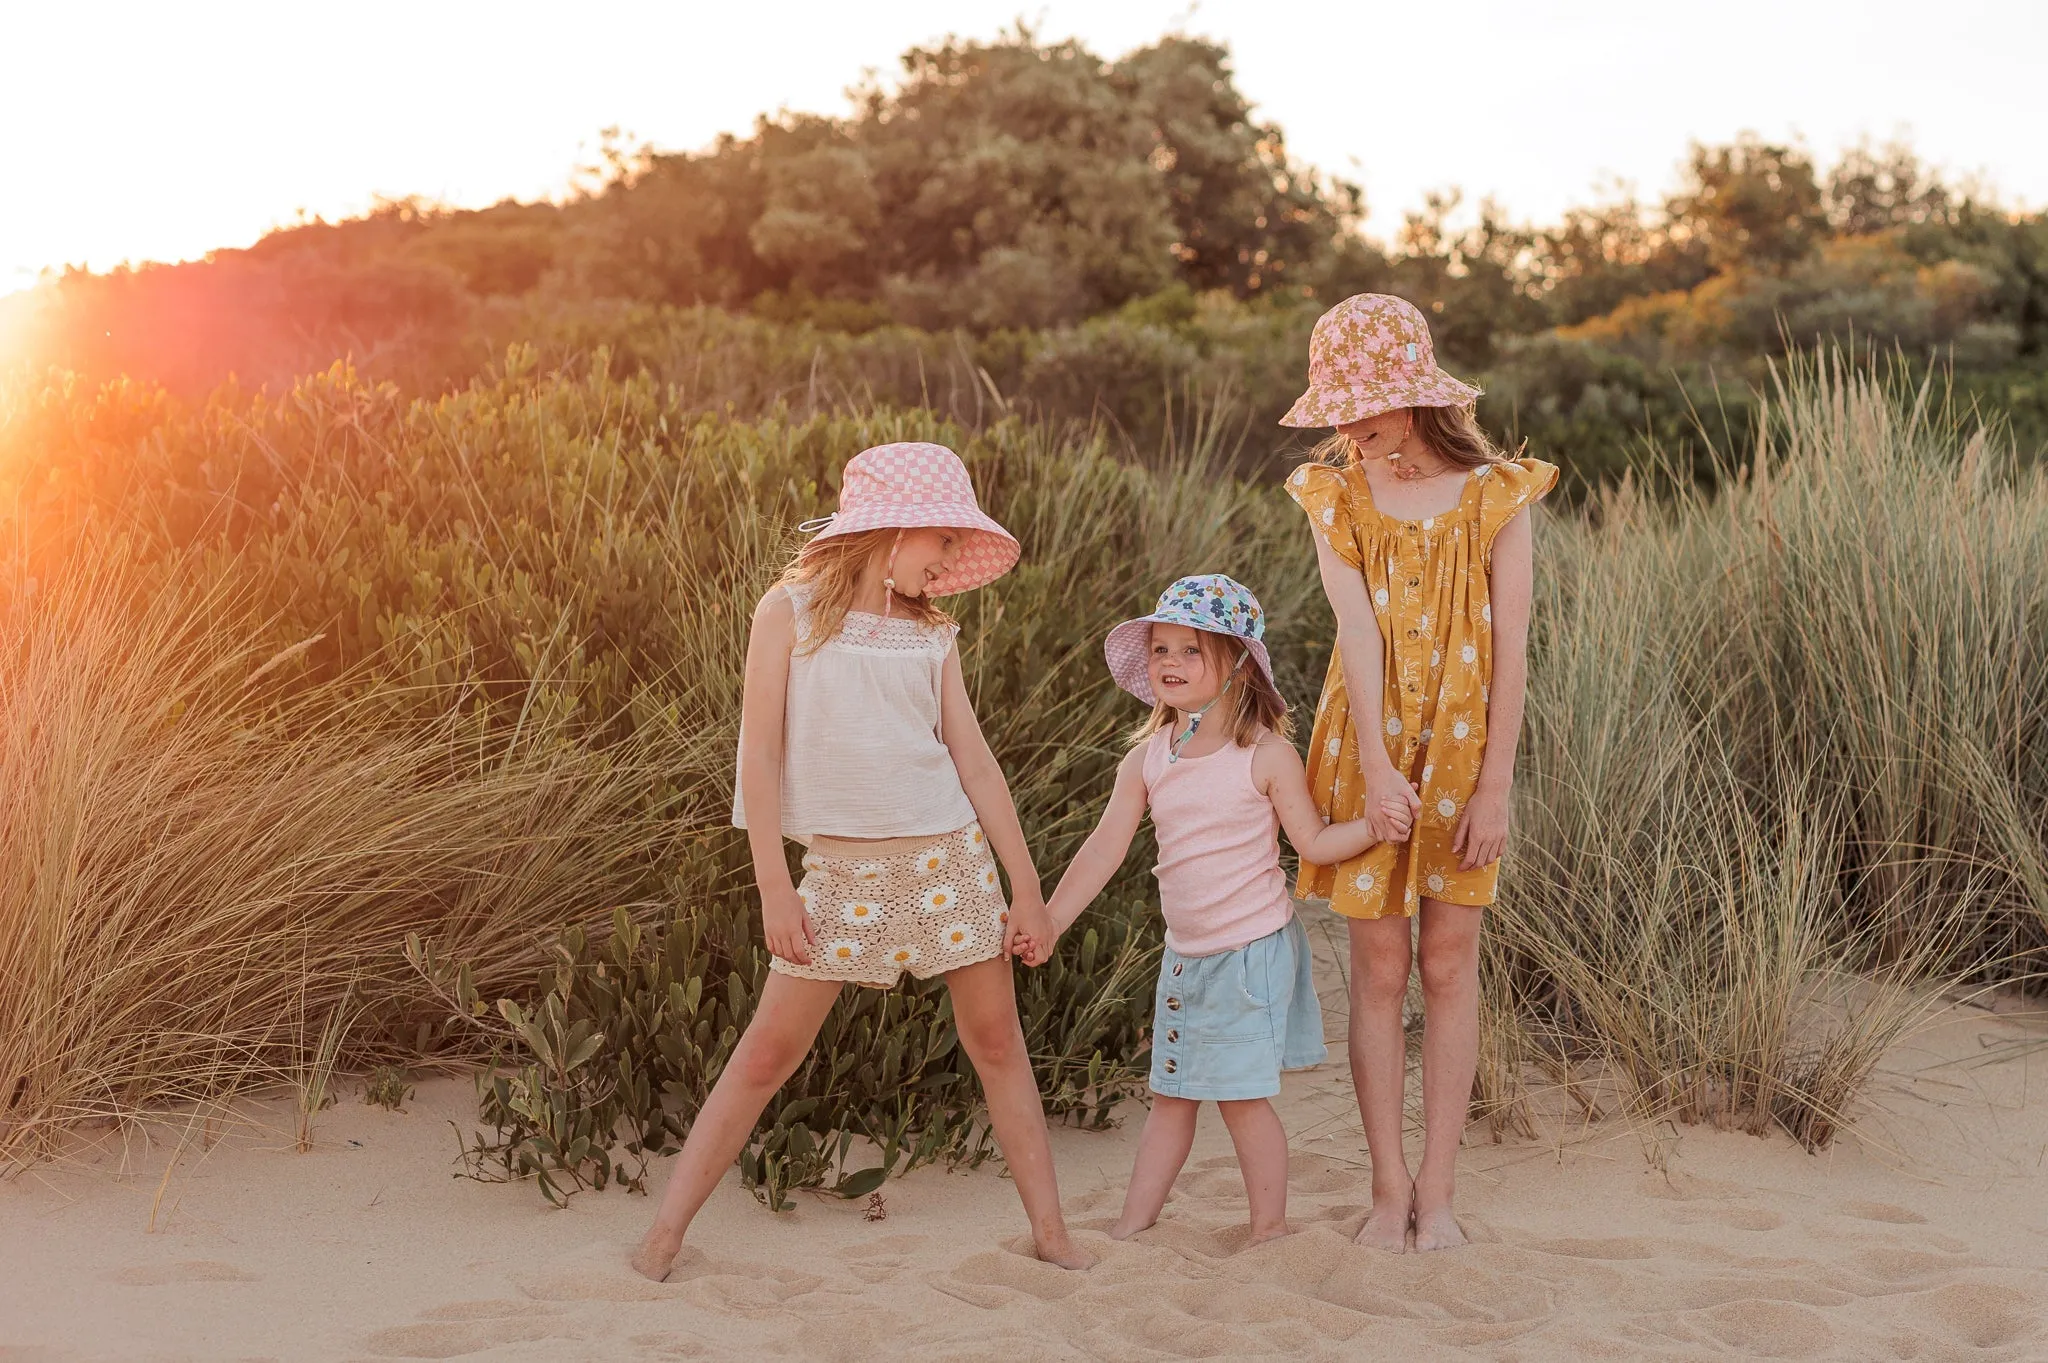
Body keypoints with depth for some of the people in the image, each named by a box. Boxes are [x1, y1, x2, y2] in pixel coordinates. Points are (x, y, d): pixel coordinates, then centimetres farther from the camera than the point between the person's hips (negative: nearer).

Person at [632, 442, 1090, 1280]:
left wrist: (1026, 886, 7)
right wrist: (774, 887, -10)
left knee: (996, 1039, 5)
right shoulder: (792, 611, -3)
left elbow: (974, 759, 9)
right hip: (845, 870, -3)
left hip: (951, 857, 3)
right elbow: (761, 751, -5)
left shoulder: (931, 634, 8)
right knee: (769, 1051, -2)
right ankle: (665, 1232, 6)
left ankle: (1051, 1233, 14)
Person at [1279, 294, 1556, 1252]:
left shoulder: (1493, 495, -5)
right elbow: (1357, 629, -12)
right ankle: (1390, 1186, 13)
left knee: (1448, 965, 3)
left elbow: (1510, 647, -6)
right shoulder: (1335, 495, 0)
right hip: (1366, 750, 1)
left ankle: (1437, 1190, 12)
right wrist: (1378, 766, -22)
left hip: (1461, 750, -1)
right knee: (1378, 968, 3)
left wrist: (1494, 787, -10)